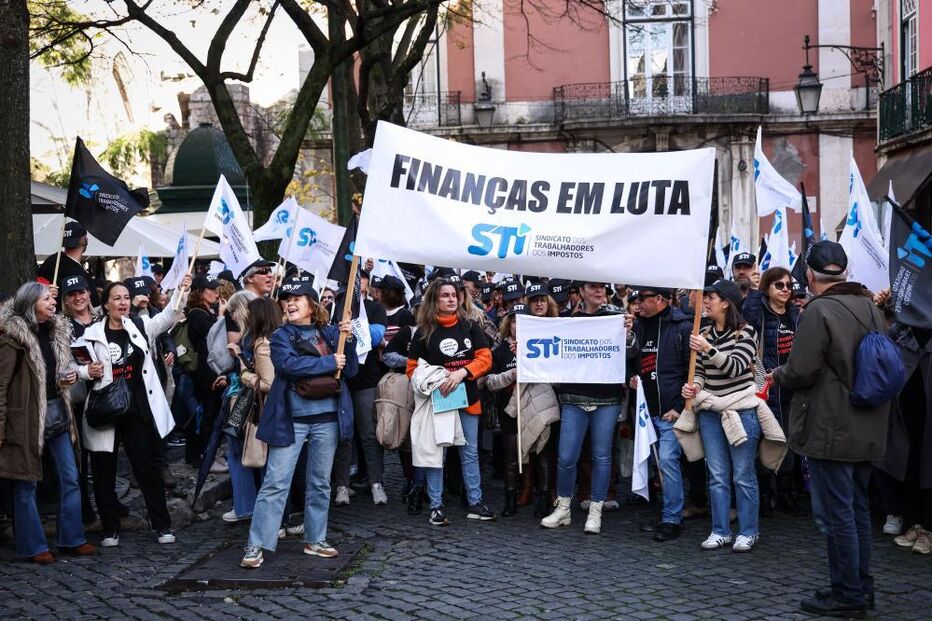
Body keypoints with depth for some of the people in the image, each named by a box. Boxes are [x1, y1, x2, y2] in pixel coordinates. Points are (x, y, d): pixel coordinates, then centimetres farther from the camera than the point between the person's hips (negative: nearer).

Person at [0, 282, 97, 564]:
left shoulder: (56, 331, 8)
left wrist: (73, 373, 2)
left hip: (58, 412, 7)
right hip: (28, 417, -7)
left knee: (70, 477, 9)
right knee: (27, 484, 4)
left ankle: (71, 538, 20)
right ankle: (33, 546, 14)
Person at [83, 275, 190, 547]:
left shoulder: (140, 327, 4)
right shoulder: (93, 334, -1)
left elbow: (167, 317, -8)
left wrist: (180, 292, -24)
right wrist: (88, 372, -16)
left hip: (137, 411, 1)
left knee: (148, 467, 5)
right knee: (104, 472, 6)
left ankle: (163, 525, 14)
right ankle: (110, 529, 19)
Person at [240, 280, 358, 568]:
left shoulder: (330, 333, 7)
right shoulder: (281, 336, 0)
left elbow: (351, 369, 3)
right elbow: (289, 364, -19)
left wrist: (347, 340, -11)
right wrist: (329, 362, -16)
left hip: (327, 418, 3)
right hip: (291, 419, -3)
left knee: (320, 483, 12)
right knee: (275, 482, -5)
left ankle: (315, 539, 23)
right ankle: (256, 545, -3)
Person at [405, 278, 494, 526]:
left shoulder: (470, 326, 3)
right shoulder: (424, 332, -2)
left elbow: (485, 357, -2)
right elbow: (412, 368, -1)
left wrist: (462, 372, -17)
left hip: (467, 399, 2)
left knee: (470, 452, 9)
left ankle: (475, 503, 17)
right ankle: (436, 506, 10)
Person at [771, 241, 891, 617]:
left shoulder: (819, 311, -17)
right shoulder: (871, 308, 9)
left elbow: (801, 372, -19)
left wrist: (778, 374, 1)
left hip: (832, 431, -8)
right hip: (867, 431, 8)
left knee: (836, 512, 0)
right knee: (857, 509, 17)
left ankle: (847, 594, 6)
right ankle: (861, 586, 27)